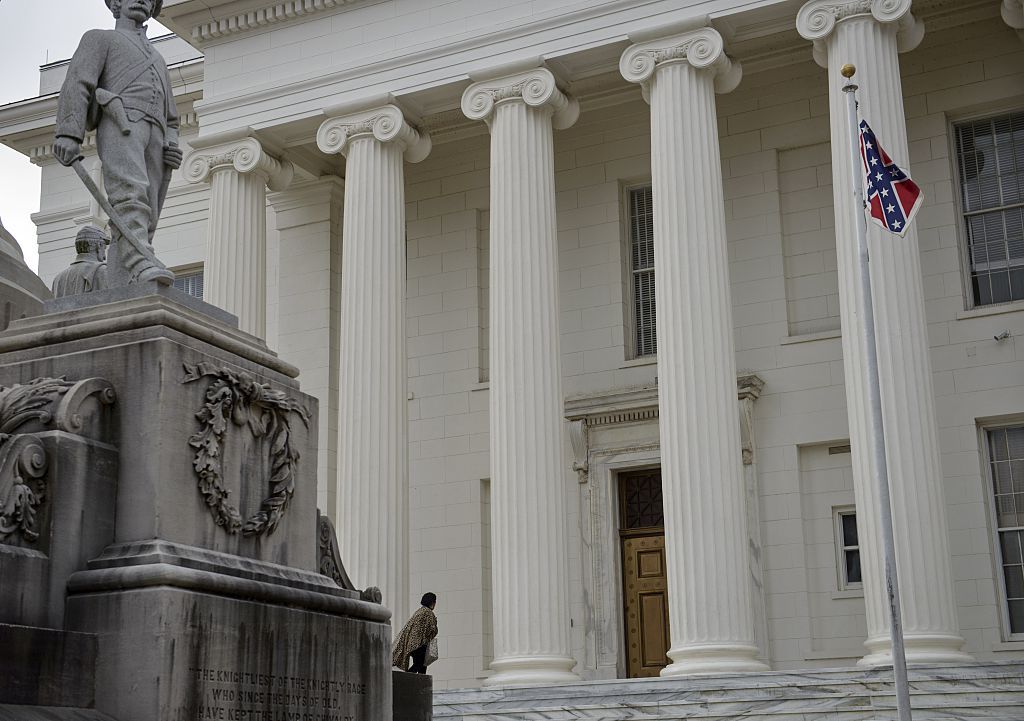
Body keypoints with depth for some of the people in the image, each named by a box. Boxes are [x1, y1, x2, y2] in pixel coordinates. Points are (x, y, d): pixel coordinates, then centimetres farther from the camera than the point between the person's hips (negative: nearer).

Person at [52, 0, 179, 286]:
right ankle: (139, 265, -49)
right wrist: (68, 134, -14)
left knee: (144, 221, -10)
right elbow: (77, 84, 3)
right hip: (120, 121, -6)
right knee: (131, 193, -30)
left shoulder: (158, 61, 39)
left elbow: (170, 120, 32)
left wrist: (172, 146, 8)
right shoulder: (99, 39, 21)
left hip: (154, 137, 6)